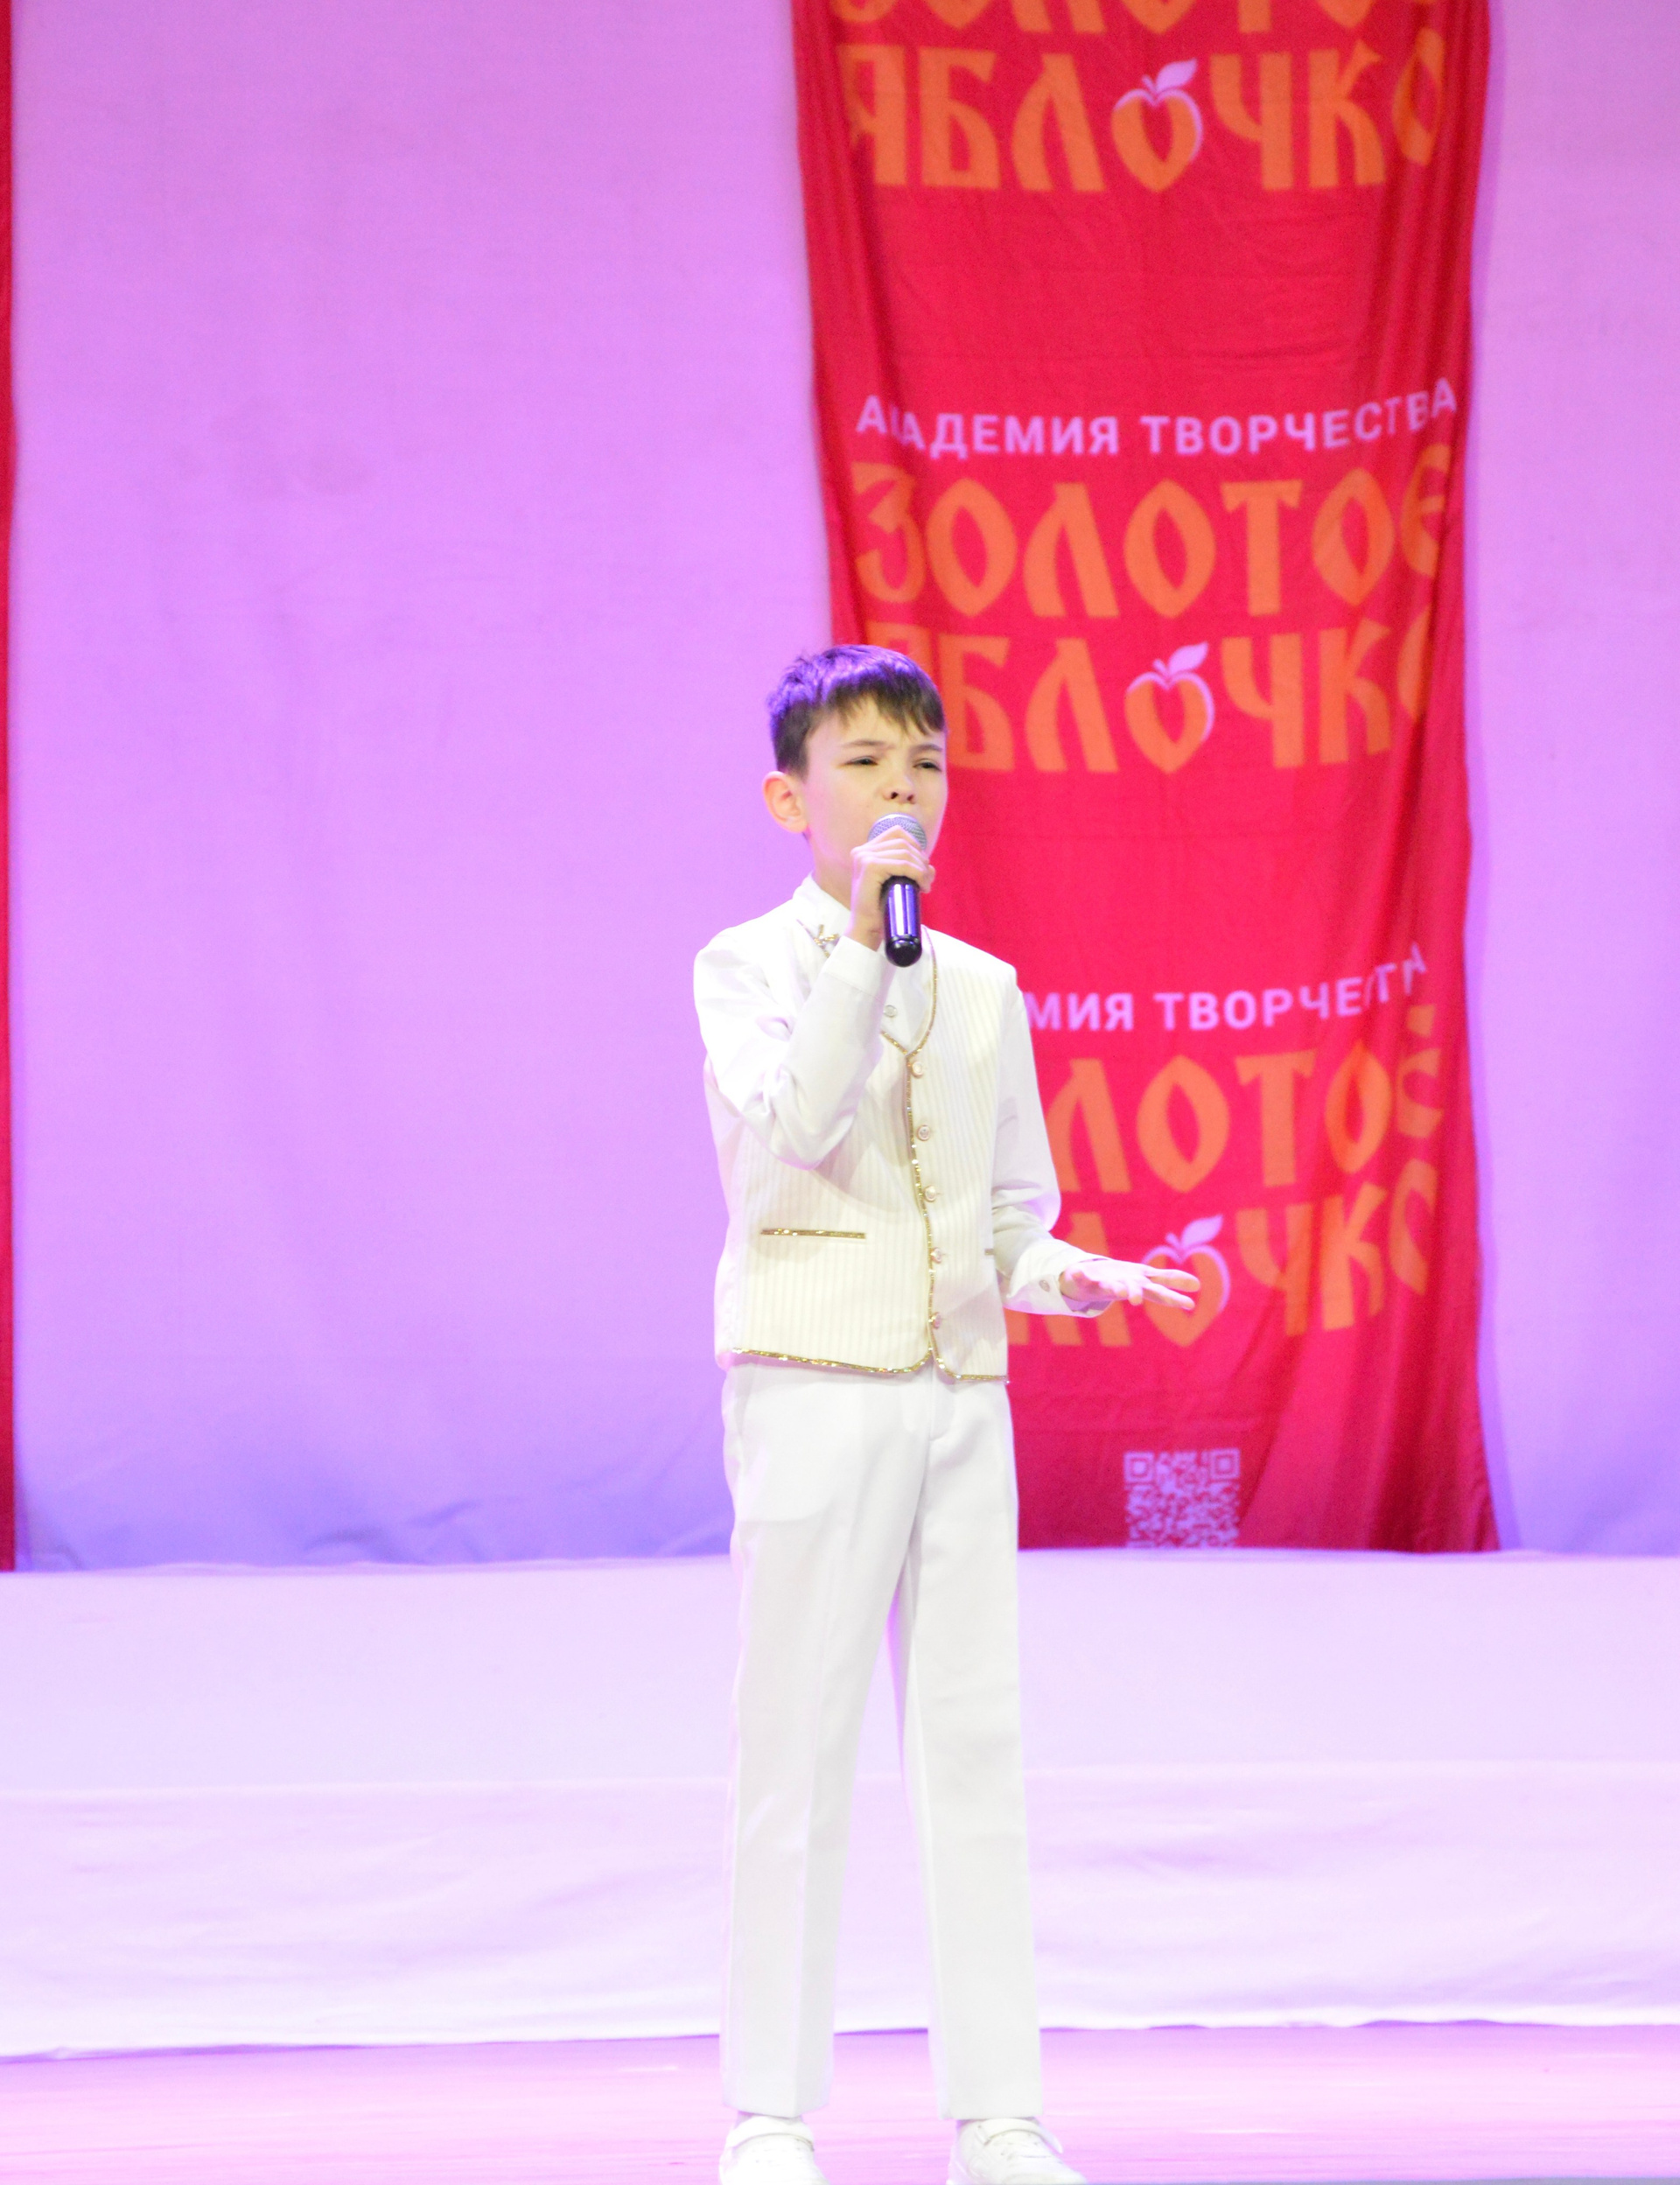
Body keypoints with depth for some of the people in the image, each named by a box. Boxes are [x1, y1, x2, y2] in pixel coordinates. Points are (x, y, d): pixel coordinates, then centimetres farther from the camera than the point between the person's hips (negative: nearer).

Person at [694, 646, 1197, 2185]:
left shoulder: (981, 989, 13)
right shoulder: (751, 966, -2)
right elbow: (794, 1127, -20)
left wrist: (1071, 1276, -4)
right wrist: (864, 939, -21)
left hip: (961, 1390, 5)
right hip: (812, 1381, -5)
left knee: (978, 1742, 4)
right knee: (799, 1751, -3)